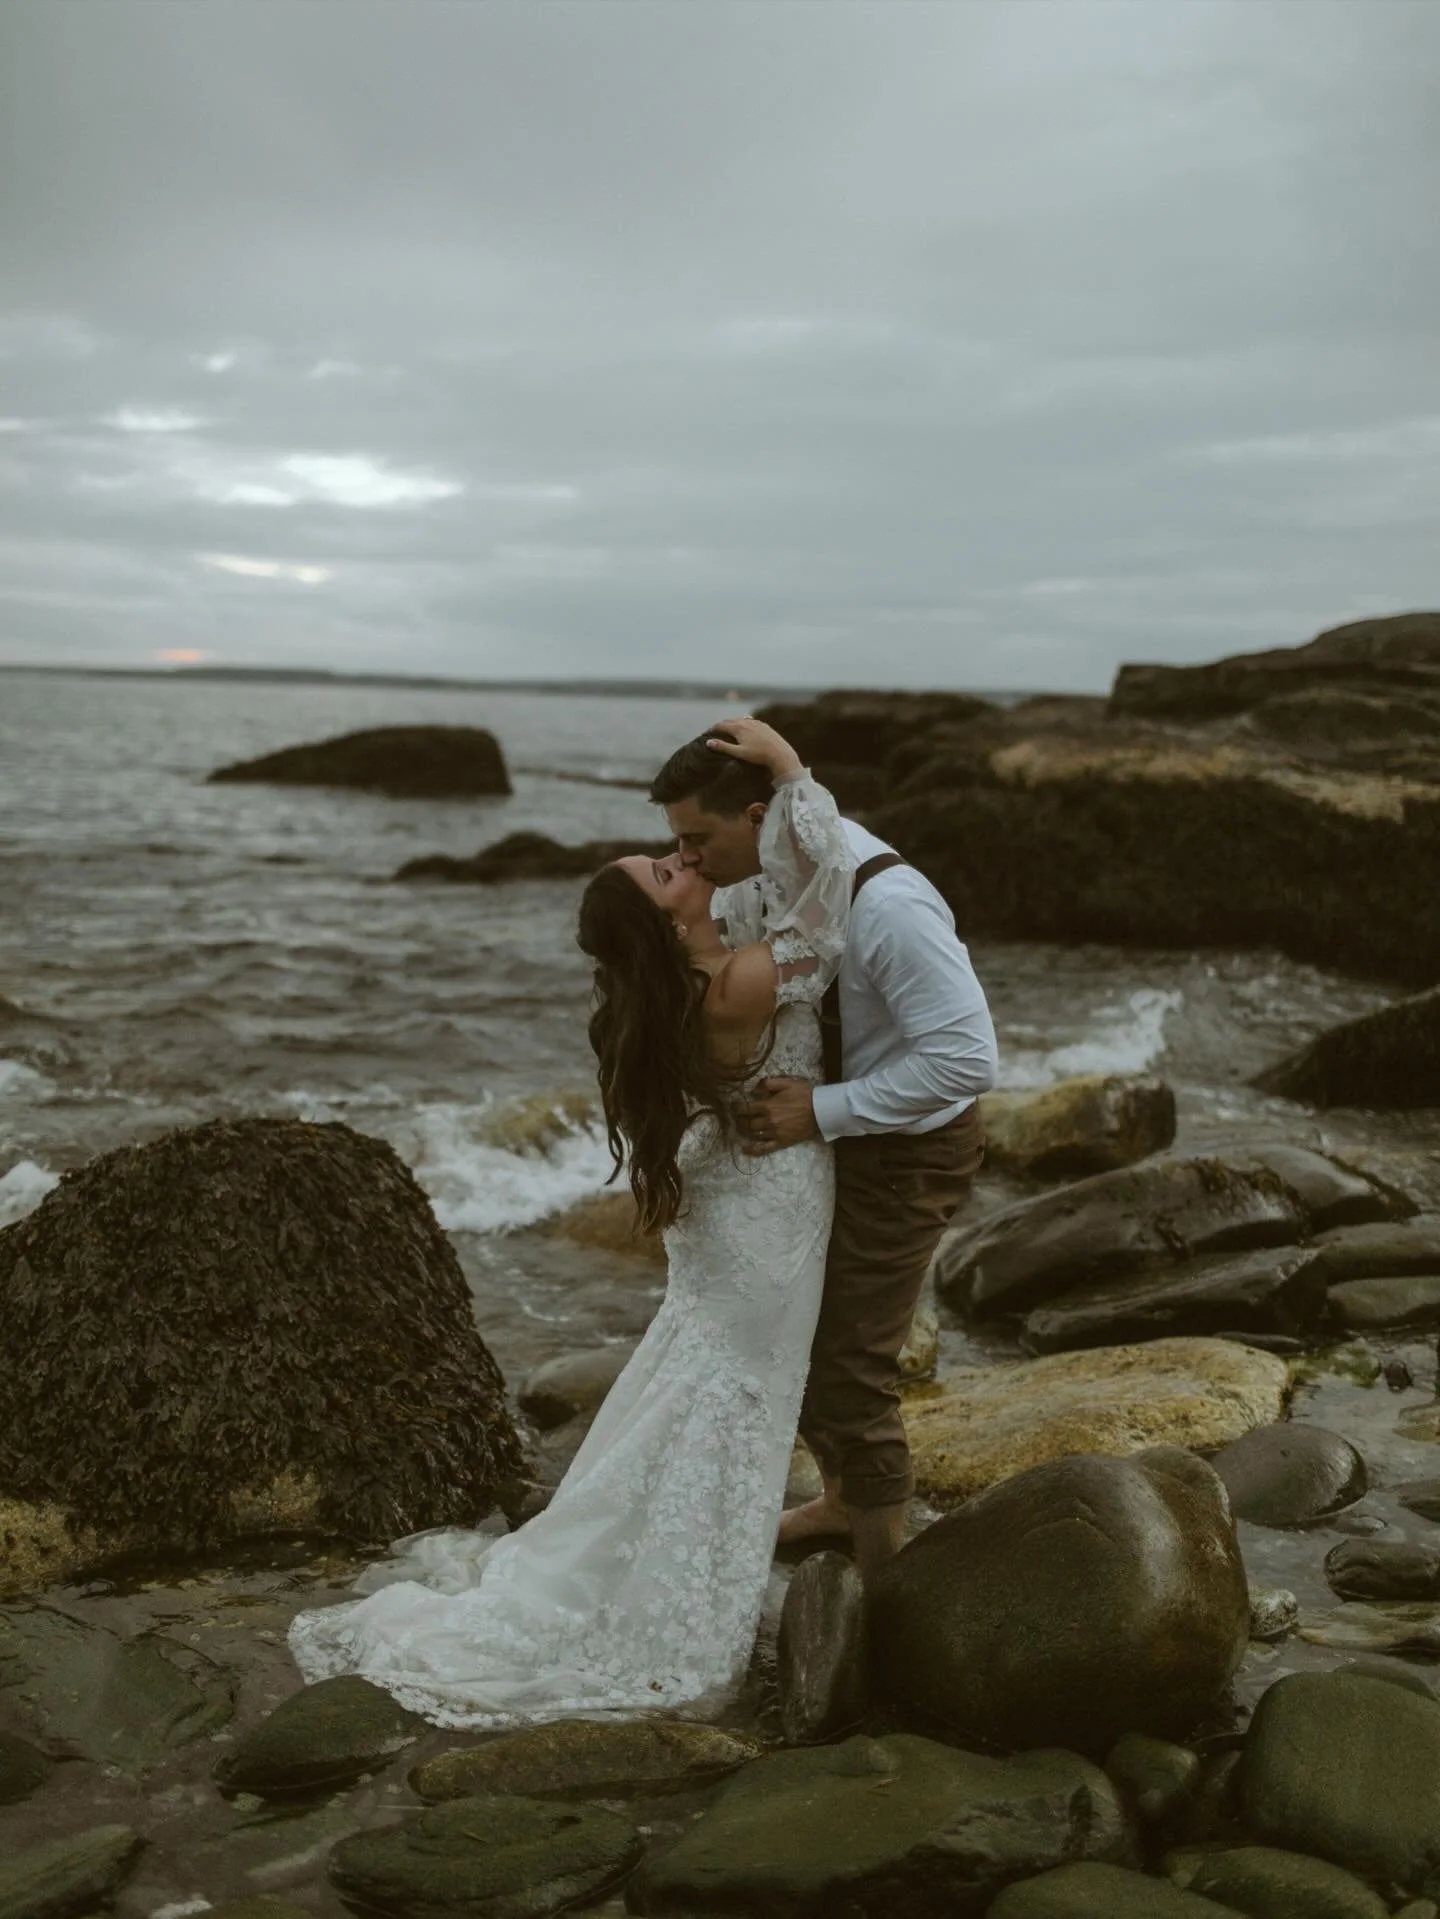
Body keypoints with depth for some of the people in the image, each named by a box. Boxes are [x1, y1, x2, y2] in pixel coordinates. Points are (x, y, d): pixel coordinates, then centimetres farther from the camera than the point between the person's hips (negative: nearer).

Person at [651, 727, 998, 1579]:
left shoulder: (884, 903, -33)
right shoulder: (758, 876, -8)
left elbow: (967, 1058, -34)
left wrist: (823, 1109, -32)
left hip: (906, 1151, -8)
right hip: (830, 1127, 8)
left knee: (849, 1364, -1)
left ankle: (885, 1571, 21)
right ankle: (842, 1498, 45)